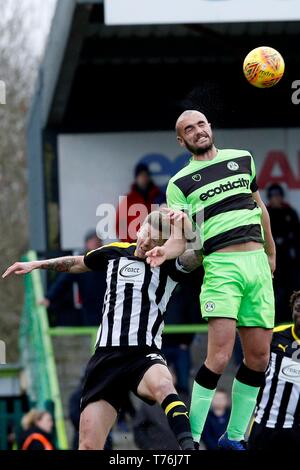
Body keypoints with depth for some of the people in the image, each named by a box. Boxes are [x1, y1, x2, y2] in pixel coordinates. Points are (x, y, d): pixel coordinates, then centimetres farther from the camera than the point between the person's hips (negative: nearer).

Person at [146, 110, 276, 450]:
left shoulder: (243, 159, 15)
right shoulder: (180, 182, 3)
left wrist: (271, 253, 28)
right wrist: (165, 251, -25)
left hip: (257, 263, 5)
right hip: (221, 266, -5)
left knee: (259, 358, 1)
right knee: (220, 357, -18)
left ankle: (234, 437, 11)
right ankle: (192, 438, -12)